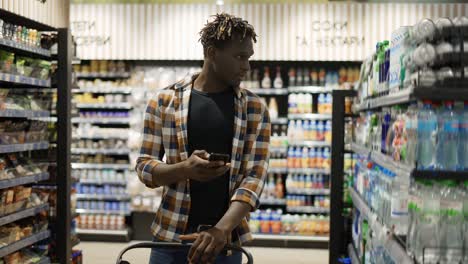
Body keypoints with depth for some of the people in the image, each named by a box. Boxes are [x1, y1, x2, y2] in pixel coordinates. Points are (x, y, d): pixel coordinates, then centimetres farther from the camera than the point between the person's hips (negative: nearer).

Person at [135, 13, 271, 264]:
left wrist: (222, 229, -21)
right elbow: (144, 166, 1)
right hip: (171, 237, 0)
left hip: (226, 239, 0)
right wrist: (184, 169, -20)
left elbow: (255, 176, -7)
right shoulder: (164, 101, 0)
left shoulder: (254, 109, 0)